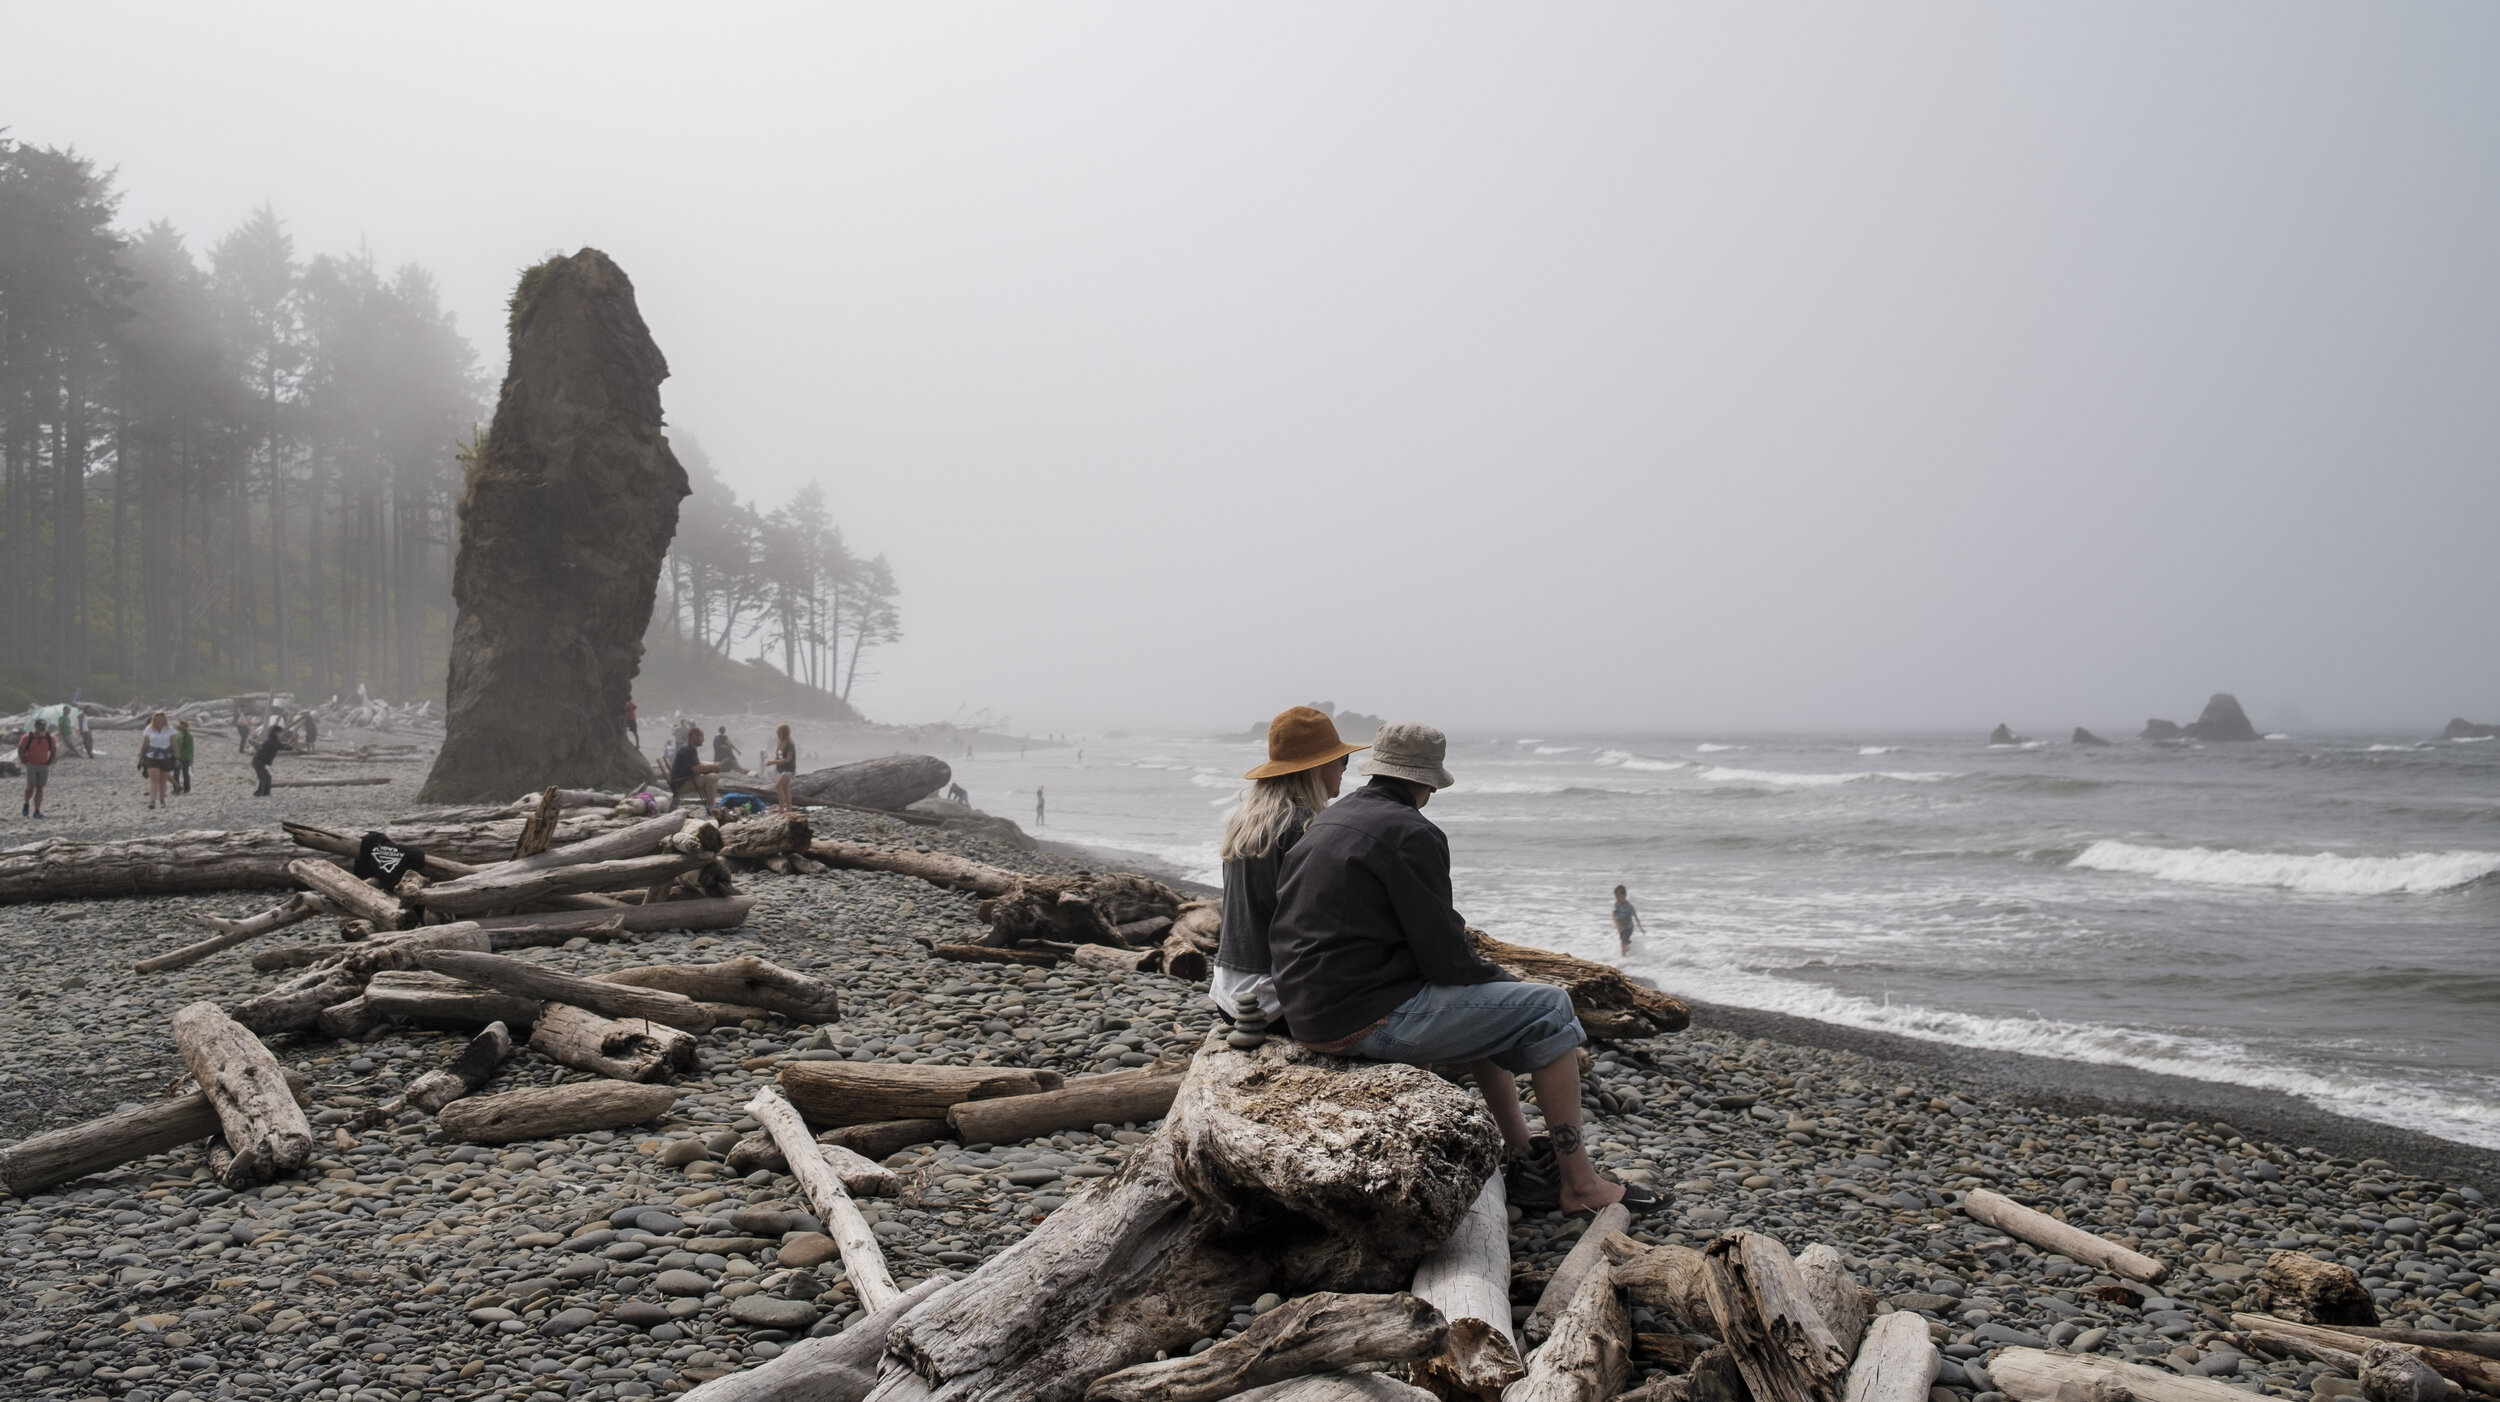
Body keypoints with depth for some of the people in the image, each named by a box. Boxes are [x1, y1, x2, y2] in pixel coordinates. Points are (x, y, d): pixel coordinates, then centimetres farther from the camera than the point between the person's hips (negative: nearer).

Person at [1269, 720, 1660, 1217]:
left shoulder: (1328, 819, 14)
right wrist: (1501, 977, 4)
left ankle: (1526, 1158, 28)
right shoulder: (1412, 834, -15)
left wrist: (1449, 934, 19)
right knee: (1549, 1009, -1)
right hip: (1367, 1020, -10)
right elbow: (1444, 960, -15)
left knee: (1487, 1001, 28)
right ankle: (1580, 1184, 7)